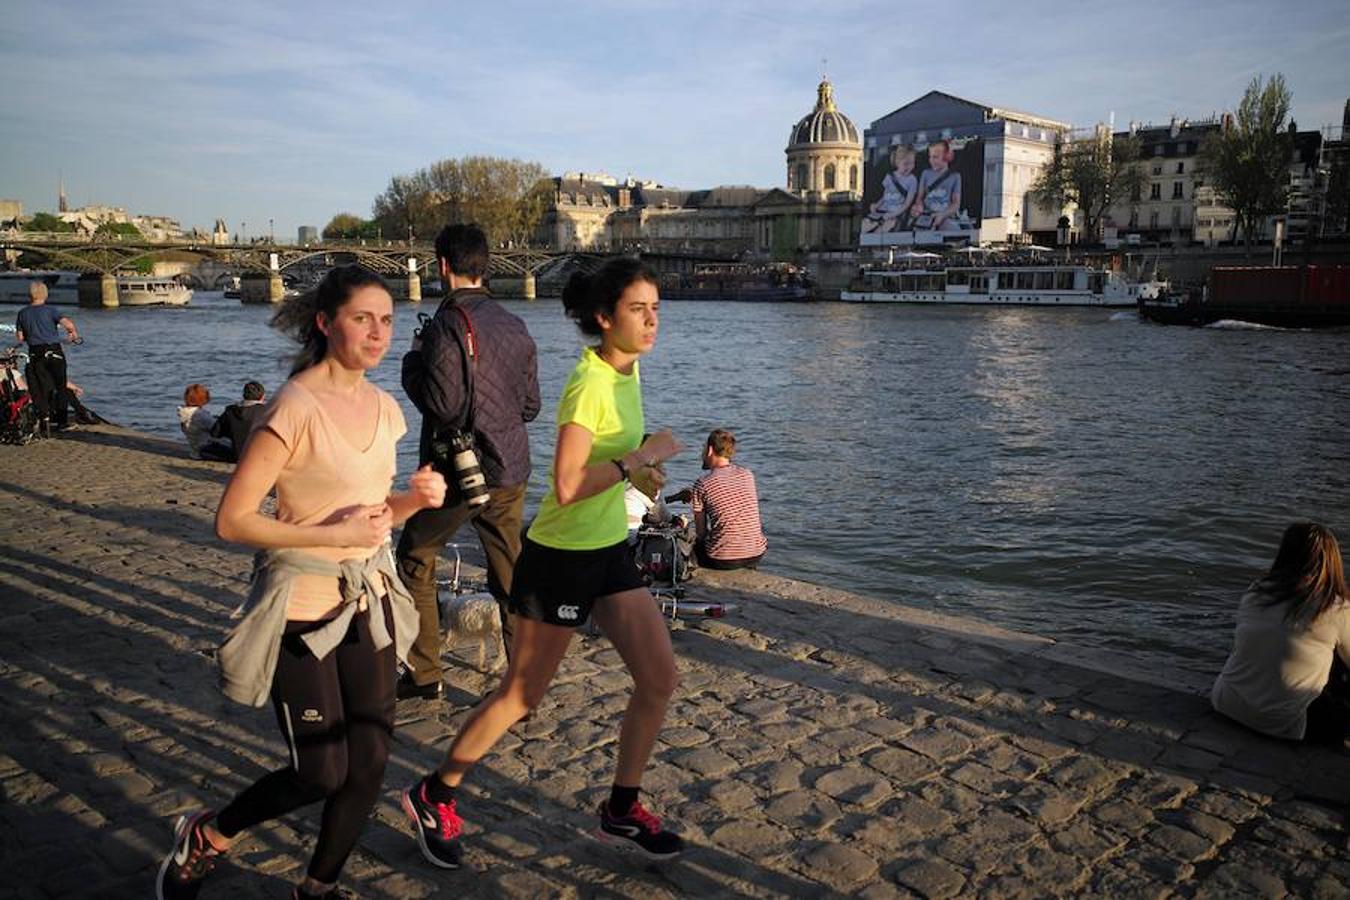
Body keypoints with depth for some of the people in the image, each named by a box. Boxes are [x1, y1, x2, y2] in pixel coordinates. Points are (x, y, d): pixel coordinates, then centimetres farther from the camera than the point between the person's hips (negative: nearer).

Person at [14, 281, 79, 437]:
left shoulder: (22, 313, 6)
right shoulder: (50, 310, -3)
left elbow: (20, 338, 7)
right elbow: (68, 324, -17)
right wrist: (74, 334, 3)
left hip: (35, 354, 2)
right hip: (54, 351, -2)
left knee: (38, 390, 7)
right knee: (60, 386, 13)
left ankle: (44, 418, -7)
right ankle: (62, 419, 18)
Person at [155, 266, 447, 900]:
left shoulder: (382, 407, 5)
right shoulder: (296, 407, -18)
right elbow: (232, 521, -19)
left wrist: (415, 498, -5)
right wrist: (335, 534, -25)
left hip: (369, 601, 7)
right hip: (304, 608, -7)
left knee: (370, 763, 9)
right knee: (321, 772, 3)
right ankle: (205, 837, 32)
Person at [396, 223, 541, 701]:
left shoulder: (446, 324, -14)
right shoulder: (515, 326, 7)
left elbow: (442, 404, -18)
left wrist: (412, 365, -2)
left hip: (458, 469, -6)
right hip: (511, 469, 6)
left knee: (414, 560, 13)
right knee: (510, 577, 10)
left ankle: (423, 674, 18)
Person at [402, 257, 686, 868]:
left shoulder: (627, 369, 5)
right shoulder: (590, 383, -22)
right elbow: (567, 487, -28)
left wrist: (636, 471, 5)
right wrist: (639, 458, -22)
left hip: (610, 548, 8)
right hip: (561, 557, -8)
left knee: (660, 677, 5)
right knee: (522, 694, 6)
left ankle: (621, 811, 22)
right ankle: (433, 796, 27)